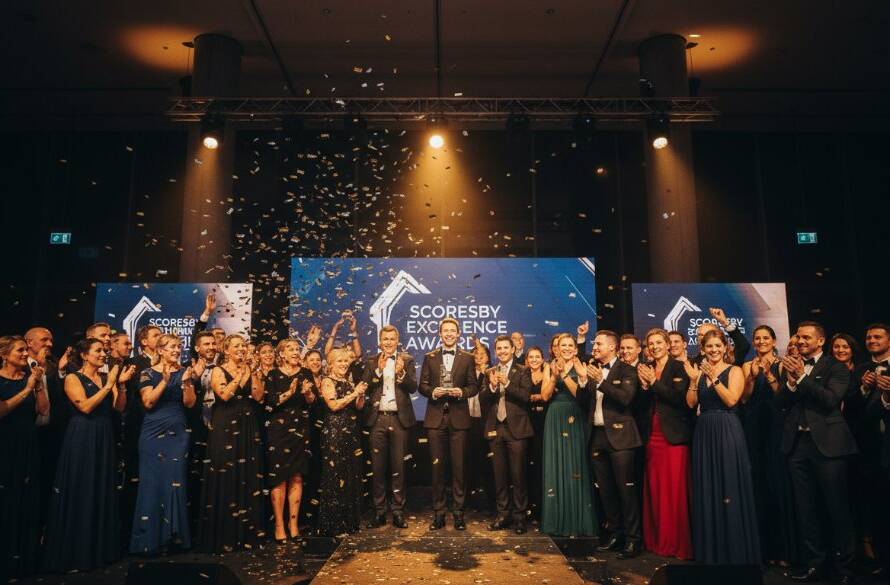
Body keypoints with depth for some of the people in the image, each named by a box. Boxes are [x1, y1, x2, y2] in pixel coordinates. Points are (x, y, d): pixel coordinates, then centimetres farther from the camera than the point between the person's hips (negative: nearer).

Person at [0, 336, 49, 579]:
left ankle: (25, 560, 20)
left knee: (27, 504, 8)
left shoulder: (30, 377, 7)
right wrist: (27, 389, -18)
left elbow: (44, 410, 1)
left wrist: (39, 385, -9)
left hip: (28, 447, 4)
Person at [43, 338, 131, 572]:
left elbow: (119, 407, 2)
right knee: (80, 493, 1)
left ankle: (101, 548, 22)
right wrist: (109, 385, -17)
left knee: (103, 492, 11)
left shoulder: (106, 377, 9)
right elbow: (85, 406, -18)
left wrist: (120, 384, -11)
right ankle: (77, 552, 14)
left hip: (104, 438, 5)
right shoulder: (72, 378, -5)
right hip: (81, 438, -5)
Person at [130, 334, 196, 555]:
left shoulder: (184, 372, 7)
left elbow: (189, 403, 0)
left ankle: (174, 536, 14)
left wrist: (186, 382, -16)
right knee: (152, 483, 1)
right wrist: (165, 381, -21)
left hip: (178, 433, 2)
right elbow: (148, 402, -11)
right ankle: (150, 539, 11)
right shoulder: (148, 373, 0)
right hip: (154, 433, -2)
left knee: (176, 483, 3)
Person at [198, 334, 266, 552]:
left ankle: (247, 531, 17)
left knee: (248, 478, 7)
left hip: (248, 427, 5)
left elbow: (258, 397, -1)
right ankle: (224, 535, 7)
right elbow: (225, 395, -18)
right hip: (225, 427, -4)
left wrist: (253, 373, -8)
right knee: (226, 479, -2)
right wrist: (240, 374, -15)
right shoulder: (218, 371, -2)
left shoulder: (250, 370, 11)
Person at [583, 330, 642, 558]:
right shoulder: (593, 369, 14)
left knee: (626, 488, -3)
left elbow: (625, 398, -18)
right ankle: (614, 533, 23)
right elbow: (583, 401, 10)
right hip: (598, 436, 6)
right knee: (605, 489, 11)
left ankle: (633, 538, 6)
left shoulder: (627, 371, -3)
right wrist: (584, 381, -5)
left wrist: (601, 381, -19)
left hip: (619, 435, -6)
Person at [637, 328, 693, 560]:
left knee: (675, 488, -5)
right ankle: (656, 540, 17)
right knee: (654, 488, 7)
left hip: (673, 435, -5)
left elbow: (679, 398, -16)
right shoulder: (646, 369, 13)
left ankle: (678, 543, 4)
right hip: (652, 434, 5)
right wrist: (644, 385, -7)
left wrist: (654, 382, -12)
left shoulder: (679, 368, -3)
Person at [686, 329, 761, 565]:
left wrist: (714, 378, -19)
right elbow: (691, 403, 2)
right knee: (707, 491, 9)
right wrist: (693, 380, -9)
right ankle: (710, 550, 21)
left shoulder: (734, 371, -2)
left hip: (727, 432, -5)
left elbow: (731, 400, -16)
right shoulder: (700, 372, 11)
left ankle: (734, 551, 12)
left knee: (729, 490, -1)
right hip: (704, 432, 5)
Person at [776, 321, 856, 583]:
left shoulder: (835, 367, -2)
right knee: (805, 507, 10)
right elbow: (782, 402, 3)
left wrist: (801, 377, -19)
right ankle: (814, 562, 20)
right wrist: (791, 380, -13)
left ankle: (843, 562, 20)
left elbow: (830, 399, -16)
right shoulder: (790, 366, 11)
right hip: (797, 442, 4)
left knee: (836, 505, 4)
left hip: (827, 442, -4)